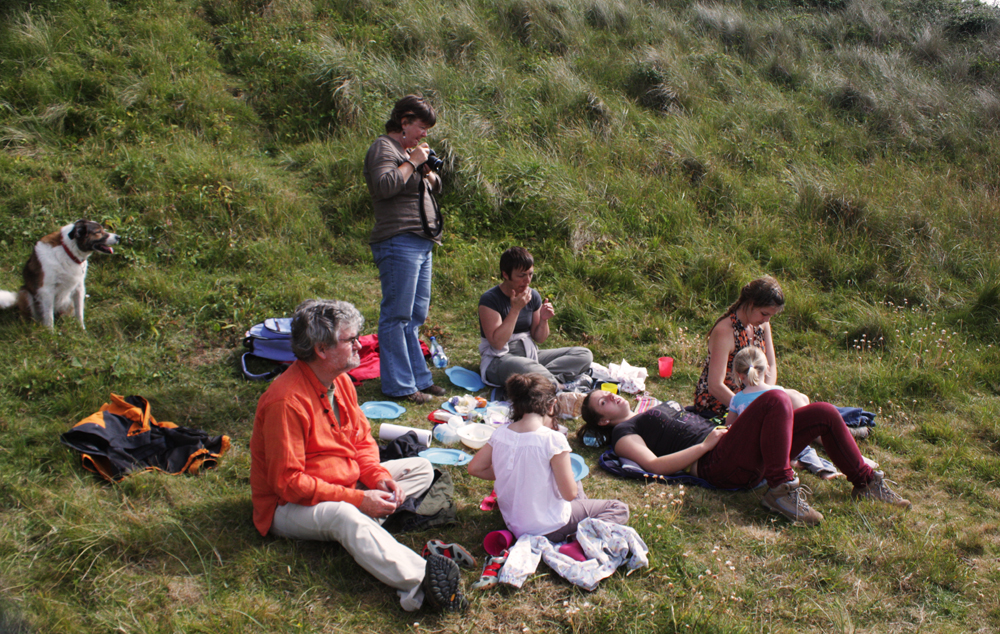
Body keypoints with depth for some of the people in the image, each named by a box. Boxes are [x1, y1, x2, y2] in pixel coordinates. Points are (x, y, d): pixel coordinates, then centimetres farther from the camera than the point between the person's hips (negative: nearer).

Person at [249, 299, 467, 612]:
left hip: (347, 484, 9)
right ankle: (423, 580, -55)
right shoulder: (286, 401, -25)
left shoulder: (340, 380, 2)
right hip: (288, 507, -9)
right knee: (343, 516, -41)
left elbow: (362, 440, 11)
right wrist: (357, 499, -28)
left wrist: (379, 476, -10)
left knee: (421, 468, 2)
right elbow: (288, 483, -26)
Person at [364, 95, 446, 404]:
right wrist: (412, 162, -15)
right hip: (398, 242, -10)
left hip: (422, 243, 10)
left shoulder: (410, 150, 22)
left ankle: (419, 378, 20)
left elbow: (435, 187, 26)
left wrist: (429, 172, 6)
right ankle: (398, 385, -1)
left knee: (416, 315, 13)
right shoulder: (383, 148, -7)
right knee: (396, 316, -6)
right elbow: (384, 185, -24)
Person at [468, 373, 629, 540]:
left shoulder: (499, 434, -8)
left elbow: (474, 468, 4)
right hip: (548, 529, -7)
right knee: (619, 509, 10)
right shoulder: (552, 439, -24)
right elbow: (569, 493, -19)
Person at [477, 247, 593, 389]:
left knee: (584, 354, -8)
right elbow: (497, 343, -20)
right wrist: (515, 309, -22)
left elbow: (539, 339, 13)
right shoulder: (490, 299, -12)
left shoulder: (533, 296, 6)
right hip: (499, 360, -8)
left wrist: (544, 319, -9)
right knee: (527, 367, -44)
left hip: (530, 355, 8)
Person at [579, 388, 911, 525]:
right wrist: (706, 444, -12)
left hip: (743, 459, 9)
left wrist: (723, 427, 15)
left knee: (824, 413, 4)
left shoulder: (657, 409, 34)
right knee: (776, 399, -29)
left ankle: (866, 481, 19)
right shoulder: (622, 433, 6)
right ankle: (780, 489, -26)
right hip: (717, 465, -9)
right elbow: (654, 464, -11)